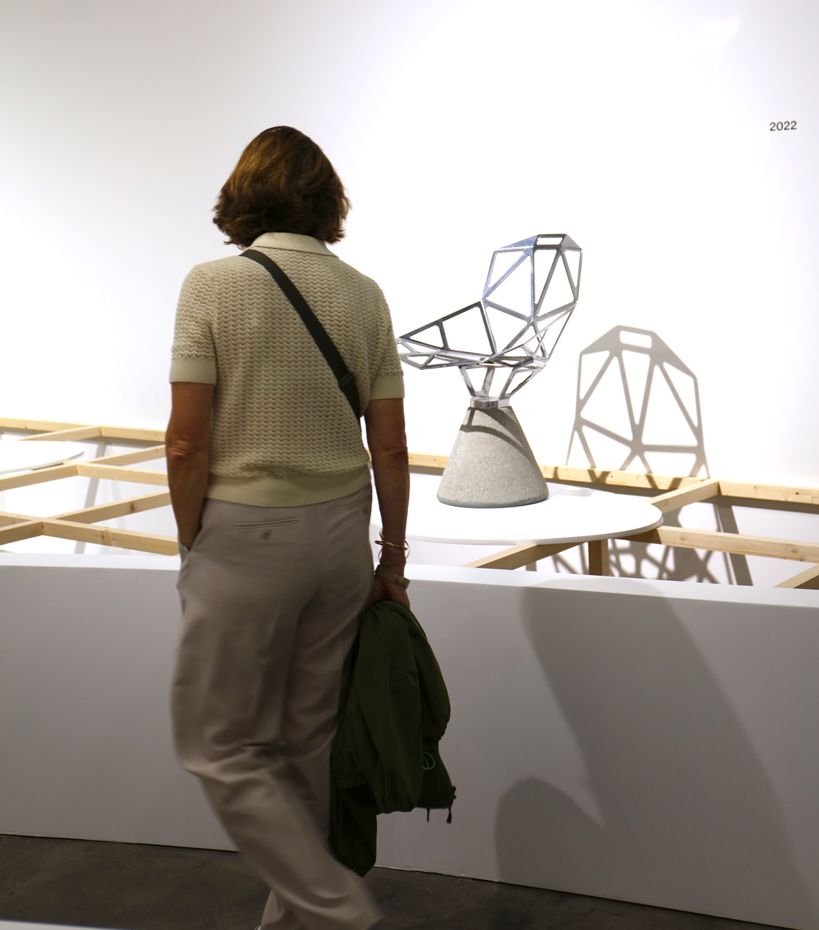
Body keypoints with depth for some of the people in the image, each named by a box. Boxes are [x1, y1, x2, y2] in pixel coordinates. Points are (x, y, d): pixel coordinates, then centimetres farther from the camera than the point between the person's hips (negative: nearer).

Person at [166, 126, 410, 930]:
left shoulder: (214, 284, -11)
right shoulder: (363, 294, 1)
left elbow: (188, 444, -14)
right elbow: (390, 448, 2)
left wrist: (192, 548, 0)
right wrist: (392, 560, 12)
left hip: (244, 532, -5)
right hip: (340, 530, 5)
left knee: (220, 746, 7)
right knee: (312, 738, 16)